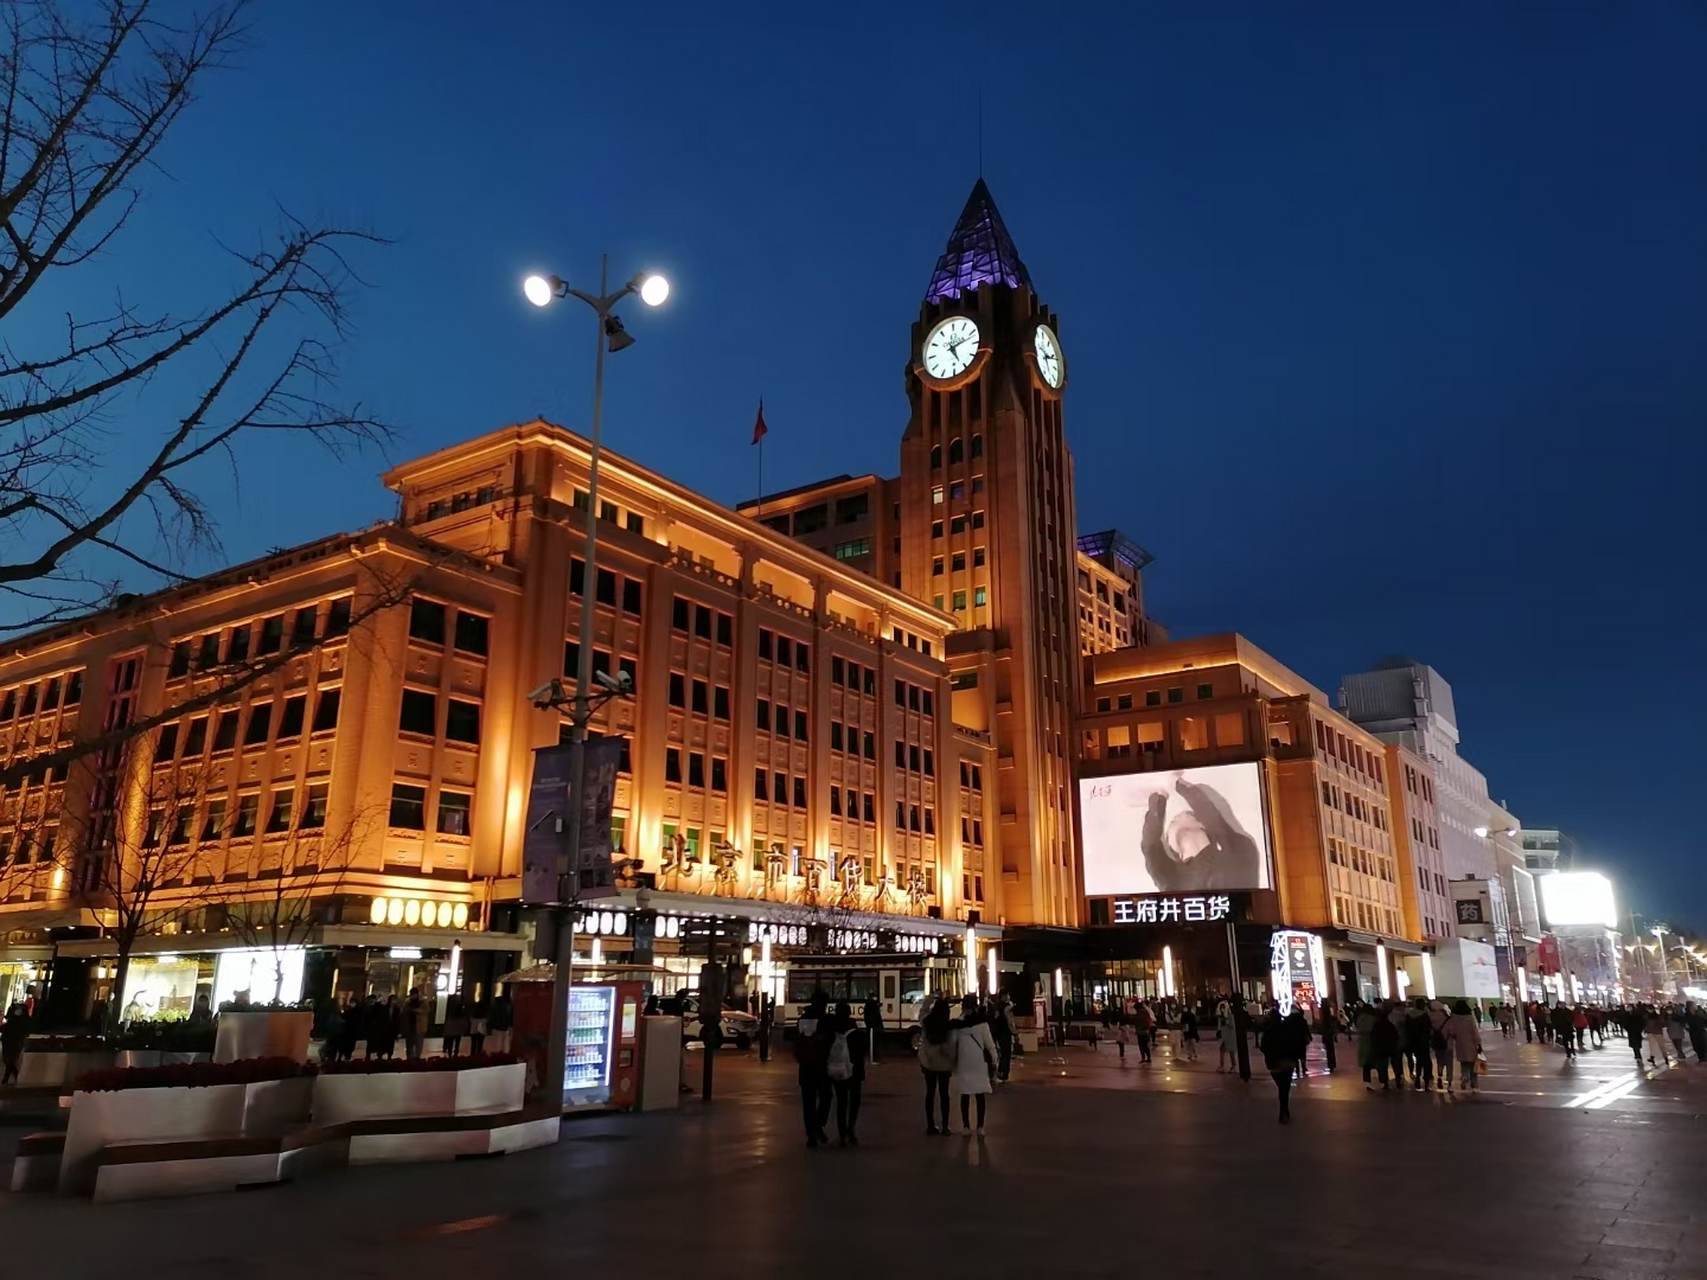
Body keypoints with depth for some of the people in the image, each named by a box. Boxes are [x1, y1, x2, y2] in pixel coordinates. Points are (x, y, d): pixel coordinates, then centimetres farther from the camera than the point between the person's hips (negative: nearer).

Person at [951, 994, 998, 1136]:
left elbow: (953, 1043, -1)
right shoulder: (981, 1022, -8)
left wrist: (954, 1061, 10)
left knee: (965, 1094, 11)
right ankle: (980, 1126, 5)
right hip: (979, 1062, -1)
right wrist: (994, 1059, 4)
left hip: (963, 1062, 1)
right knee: (980, 1094, 7)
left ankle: (966, 1126, 12)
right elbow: (989, 1042, -6)